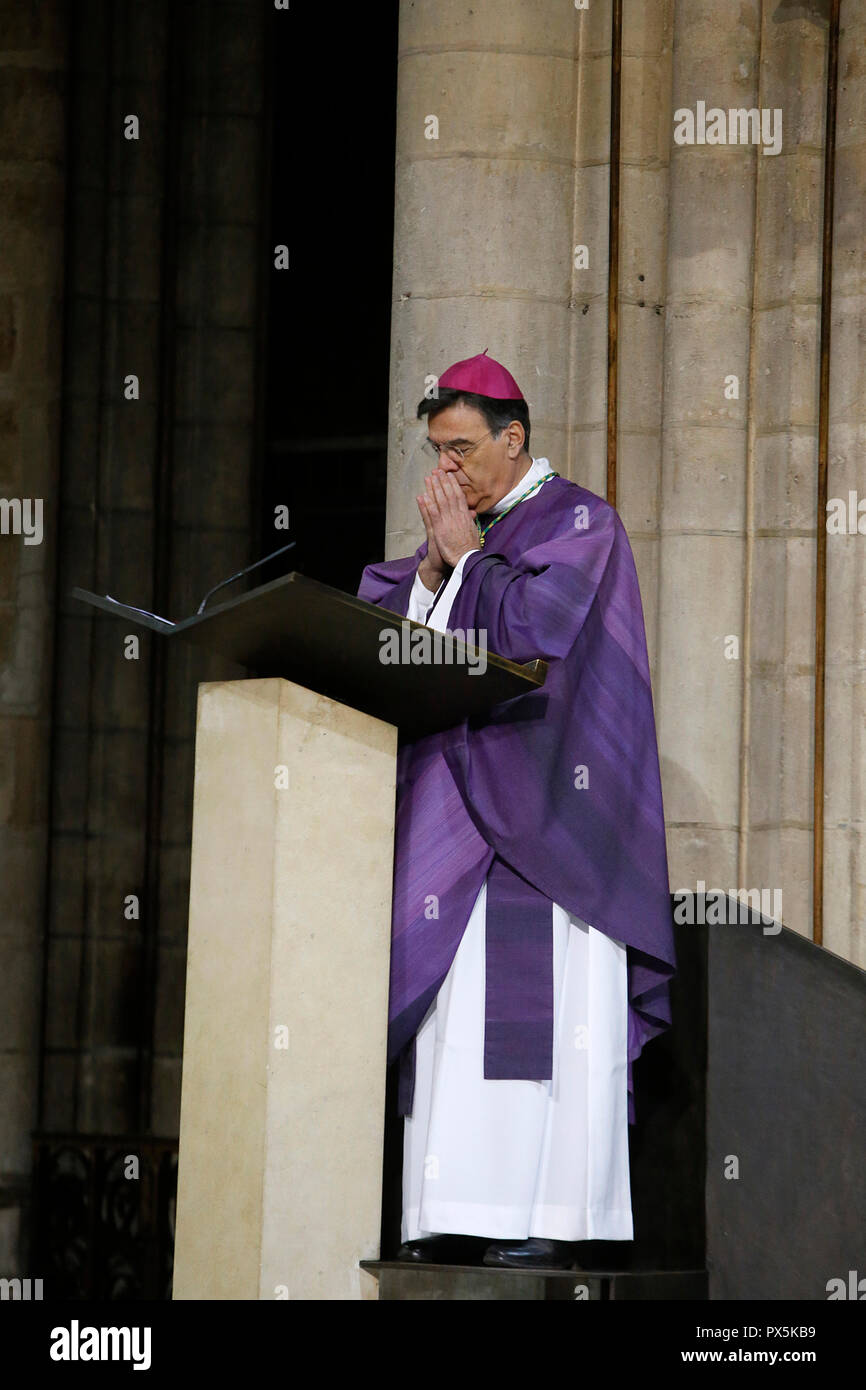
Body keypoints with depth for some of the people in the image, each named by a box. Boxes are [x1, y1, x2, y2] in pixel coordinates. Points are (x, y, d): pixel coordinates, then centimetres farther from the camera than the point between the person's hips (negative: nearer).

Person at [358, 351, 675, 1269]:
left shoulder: (580, 523, -2)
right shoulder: (466, 531, 20)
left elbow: (535, 626, -17)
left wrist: (467, 553, -7)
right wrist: (434, 561, -2)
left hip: (540, 805, -7)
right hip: (459, 813, 7)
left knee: (536, 1005, -13)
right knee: (452, 1002, 1)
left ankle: (547, 1221, -16)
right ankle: (445, 1214, -1)